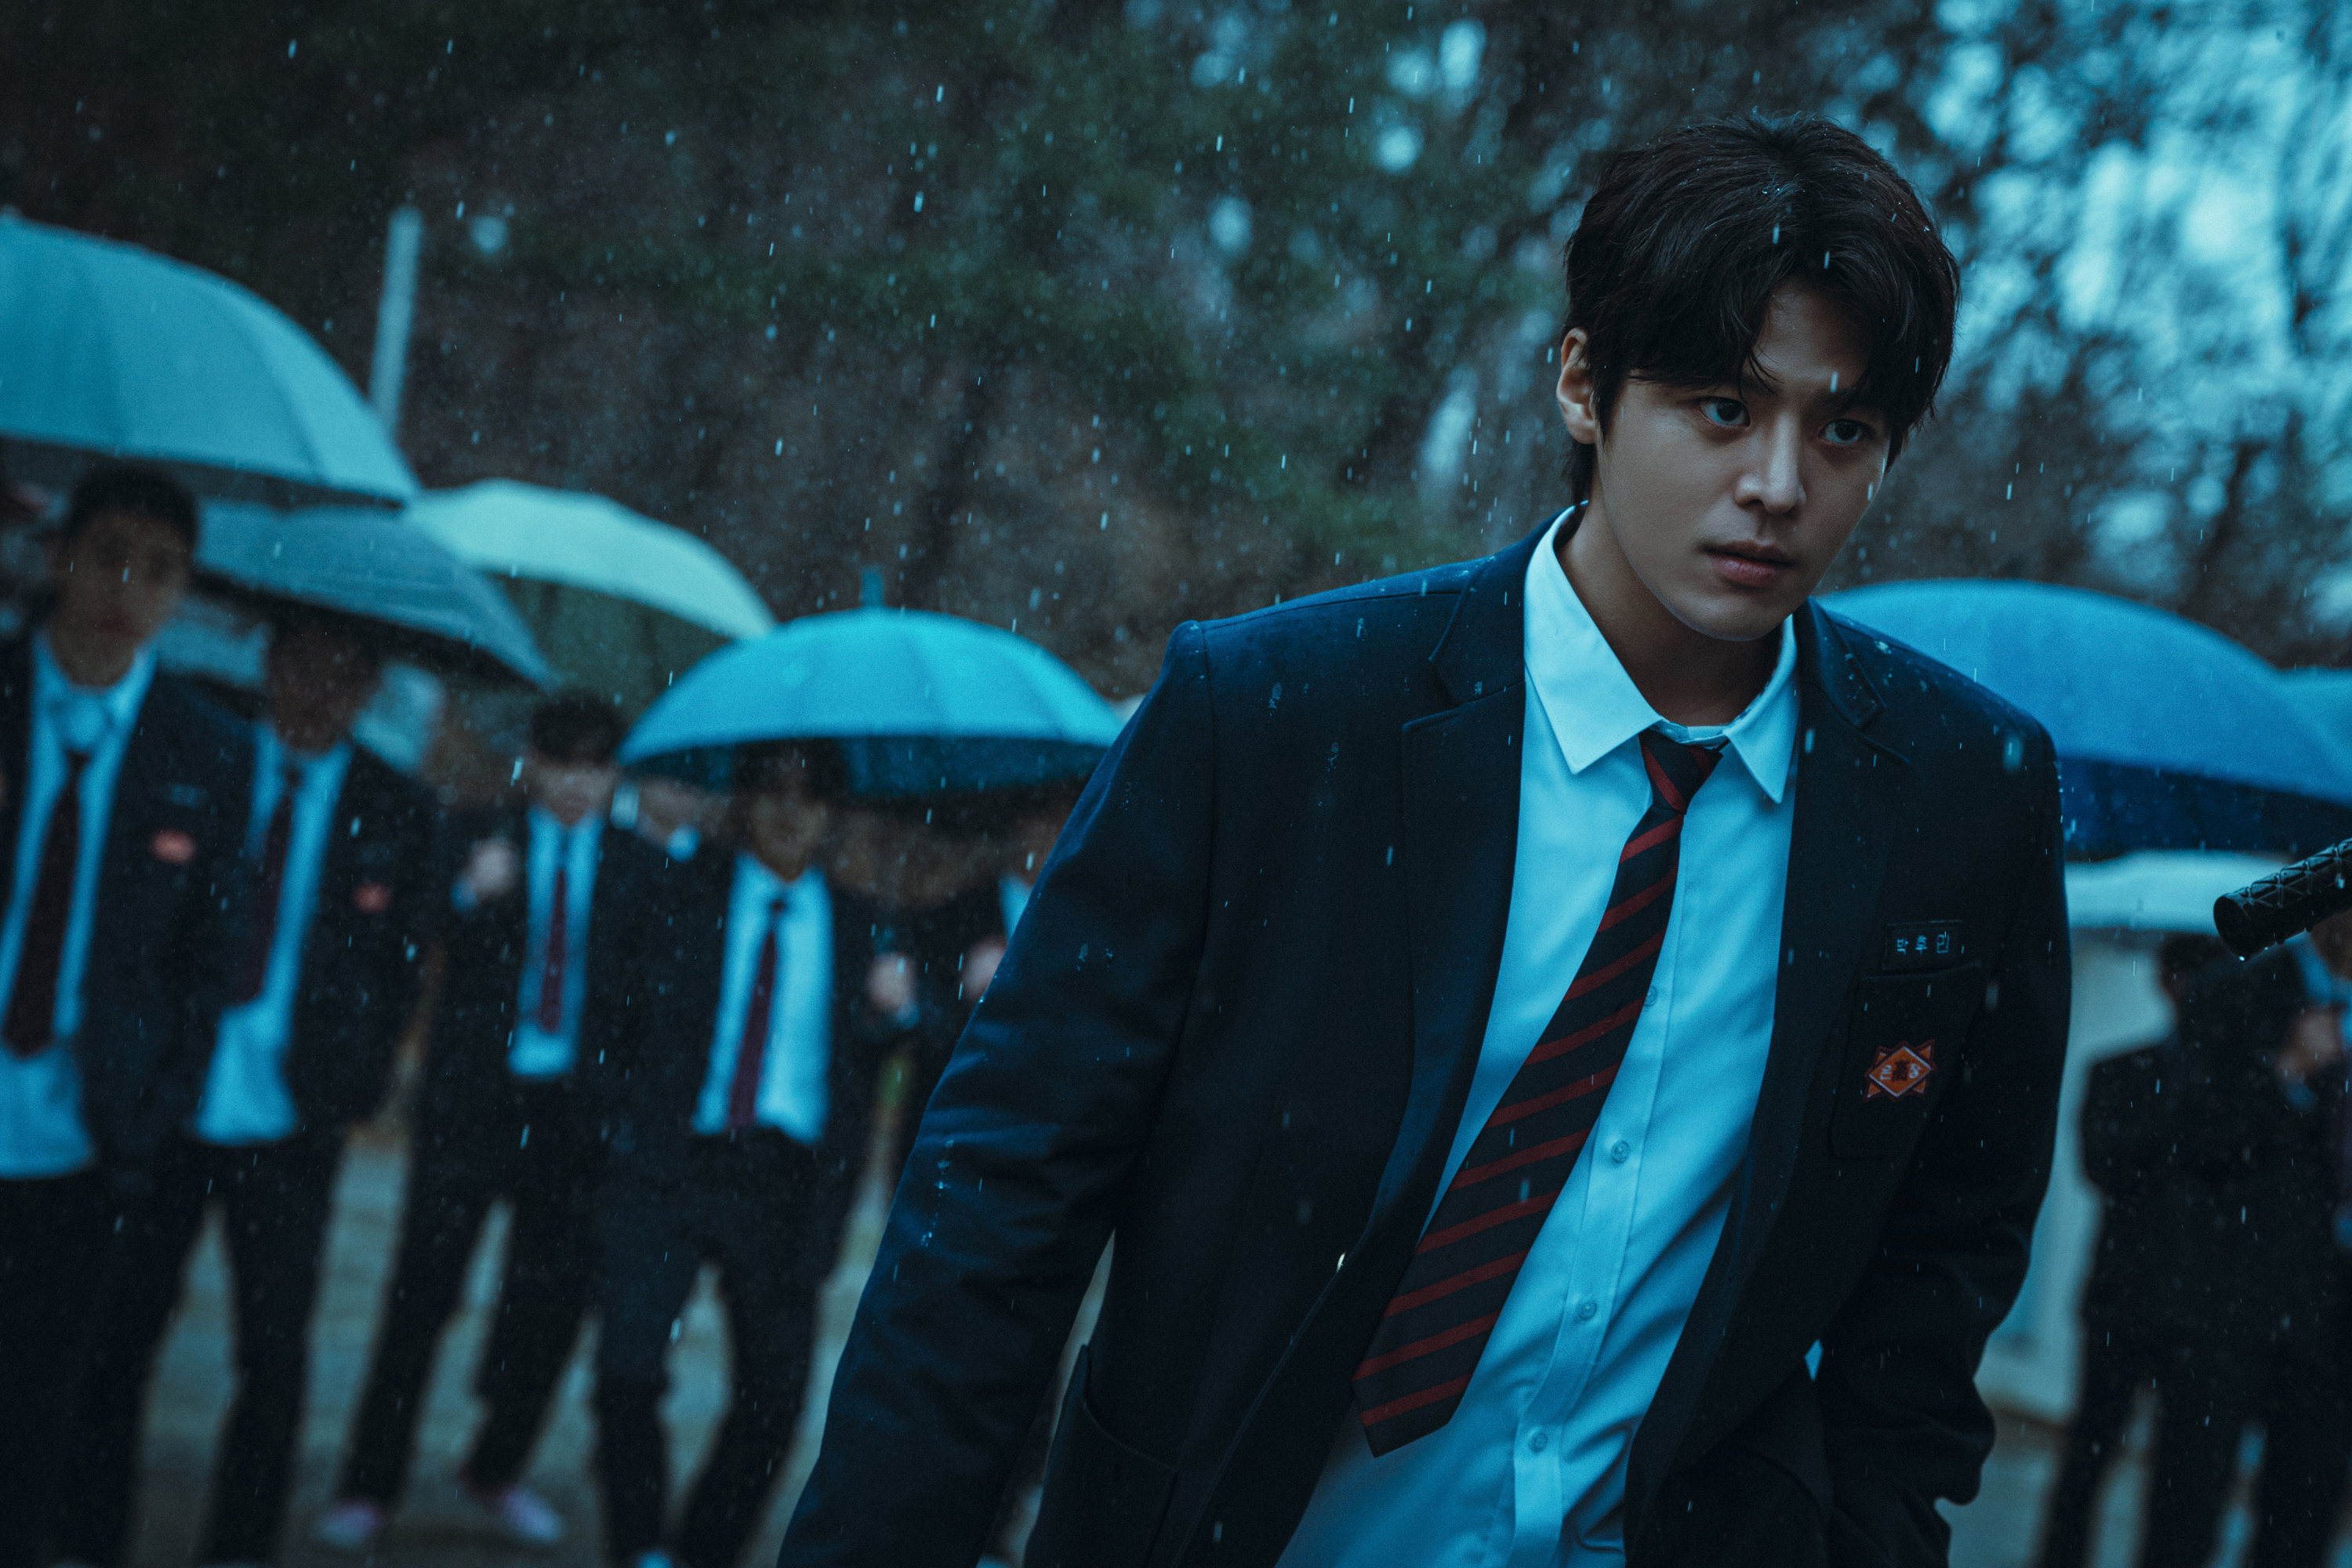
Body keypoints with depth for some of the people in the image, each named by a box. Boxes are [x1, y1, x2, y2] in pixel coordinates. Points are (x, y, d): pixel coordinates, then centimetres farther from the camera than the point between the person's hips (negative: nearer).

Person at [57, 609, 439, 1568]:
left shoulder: (397, 814, 4)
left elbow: (402, 969, 7)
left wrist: (353, 1085, -2)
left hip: (290, 1124, 0)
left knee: (276, 1363, 2)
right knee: (115, 1343, 7)